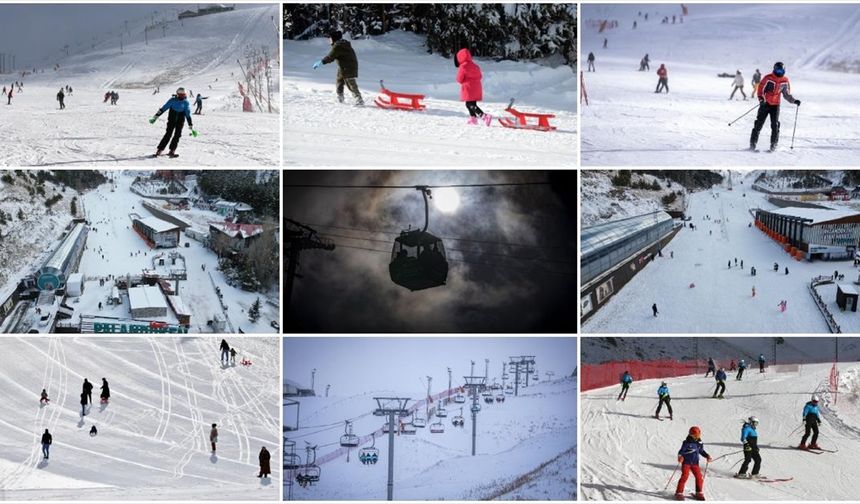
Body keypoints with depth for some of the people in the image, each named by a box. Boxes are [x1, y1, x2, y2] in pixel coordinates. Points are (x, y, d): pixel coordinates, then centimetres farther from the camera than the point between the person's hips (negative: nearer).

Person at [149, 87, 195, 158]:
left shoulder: (185, 102, -4)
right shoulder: (172, 100, -7)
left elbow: (188, 115, -1)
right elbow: (163, 109, -4)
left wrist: (191, 127, -4)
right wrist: (155, 117, -7)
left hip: (180, 121, 1)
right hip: (171, 120, -1)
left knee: (177, 135, -9)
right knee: (168, 134, -9)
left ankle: (172, 151, 0)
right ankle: (159, 150, -6)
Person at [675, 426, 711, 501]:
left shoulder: (699, 443, 4)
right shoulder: (687, 443, -13)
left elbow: (701, 451, 20)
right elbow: (681, 451, -14)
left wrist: (707, 456, 6)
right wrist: (680, 456, -33)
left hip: (695, 463, 5)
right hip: (686, 463, -5)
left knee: (699, 477, 0)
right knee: (684, 476, -14)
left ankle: (699, 493, 18)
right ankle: (679, 493, -5)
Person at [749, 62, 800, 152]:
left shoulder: (785, 81, 6)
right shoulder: (768, 78, -8)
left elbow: (787, 94, 17)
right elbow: (760, 89, -10)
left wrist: (794, 100, 6)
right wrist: (761, 98, -27)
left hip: (775, 105, 3)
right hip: (765, 103, -3)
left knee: (775, 125, -8)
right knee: (759, 123, -3)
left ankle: (774, 144, -2)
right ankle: (753, 143, 2)